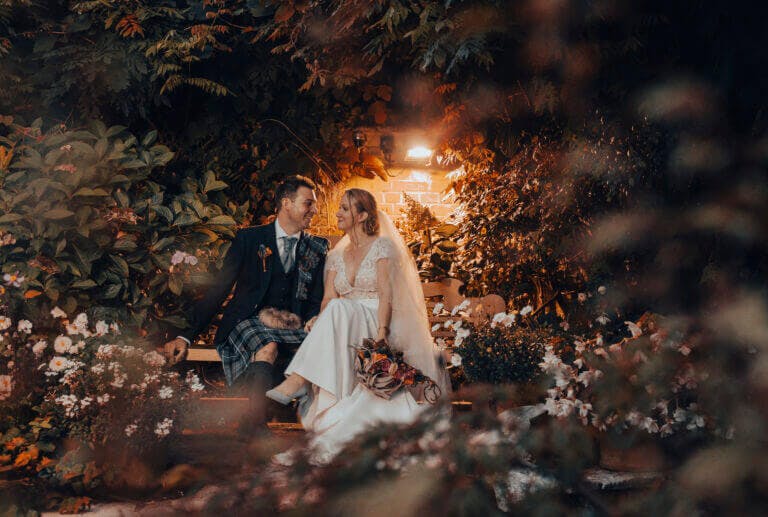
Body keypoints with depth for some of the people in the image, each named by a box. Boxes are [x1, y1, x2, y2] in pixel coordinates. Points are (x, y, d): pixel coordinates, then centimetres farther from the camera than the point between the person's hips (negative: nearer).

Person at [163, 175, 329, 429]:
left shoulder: (317, 248, 15)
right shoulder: (249, 239, 7)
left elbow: (317, 299, 12)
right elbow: (218, 290, 5)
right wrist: (187, 337, -2)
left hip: (291, 326, 2)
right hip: (247, 321, -2)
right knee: (267, 347, -37)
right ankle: (253, 427, -35)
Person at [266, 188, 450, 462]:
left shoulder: (382, 246, 0)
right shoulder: (336, 255, 19)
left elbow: (386, 295, -10)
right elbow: (328, 298, 7)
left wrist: (380, 334, -25)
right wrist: (319, 322, -17)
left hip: (377, 323, -5)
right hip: (343, 324, 5)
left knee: (339, 310, -35)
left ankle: (297, 381, -44)